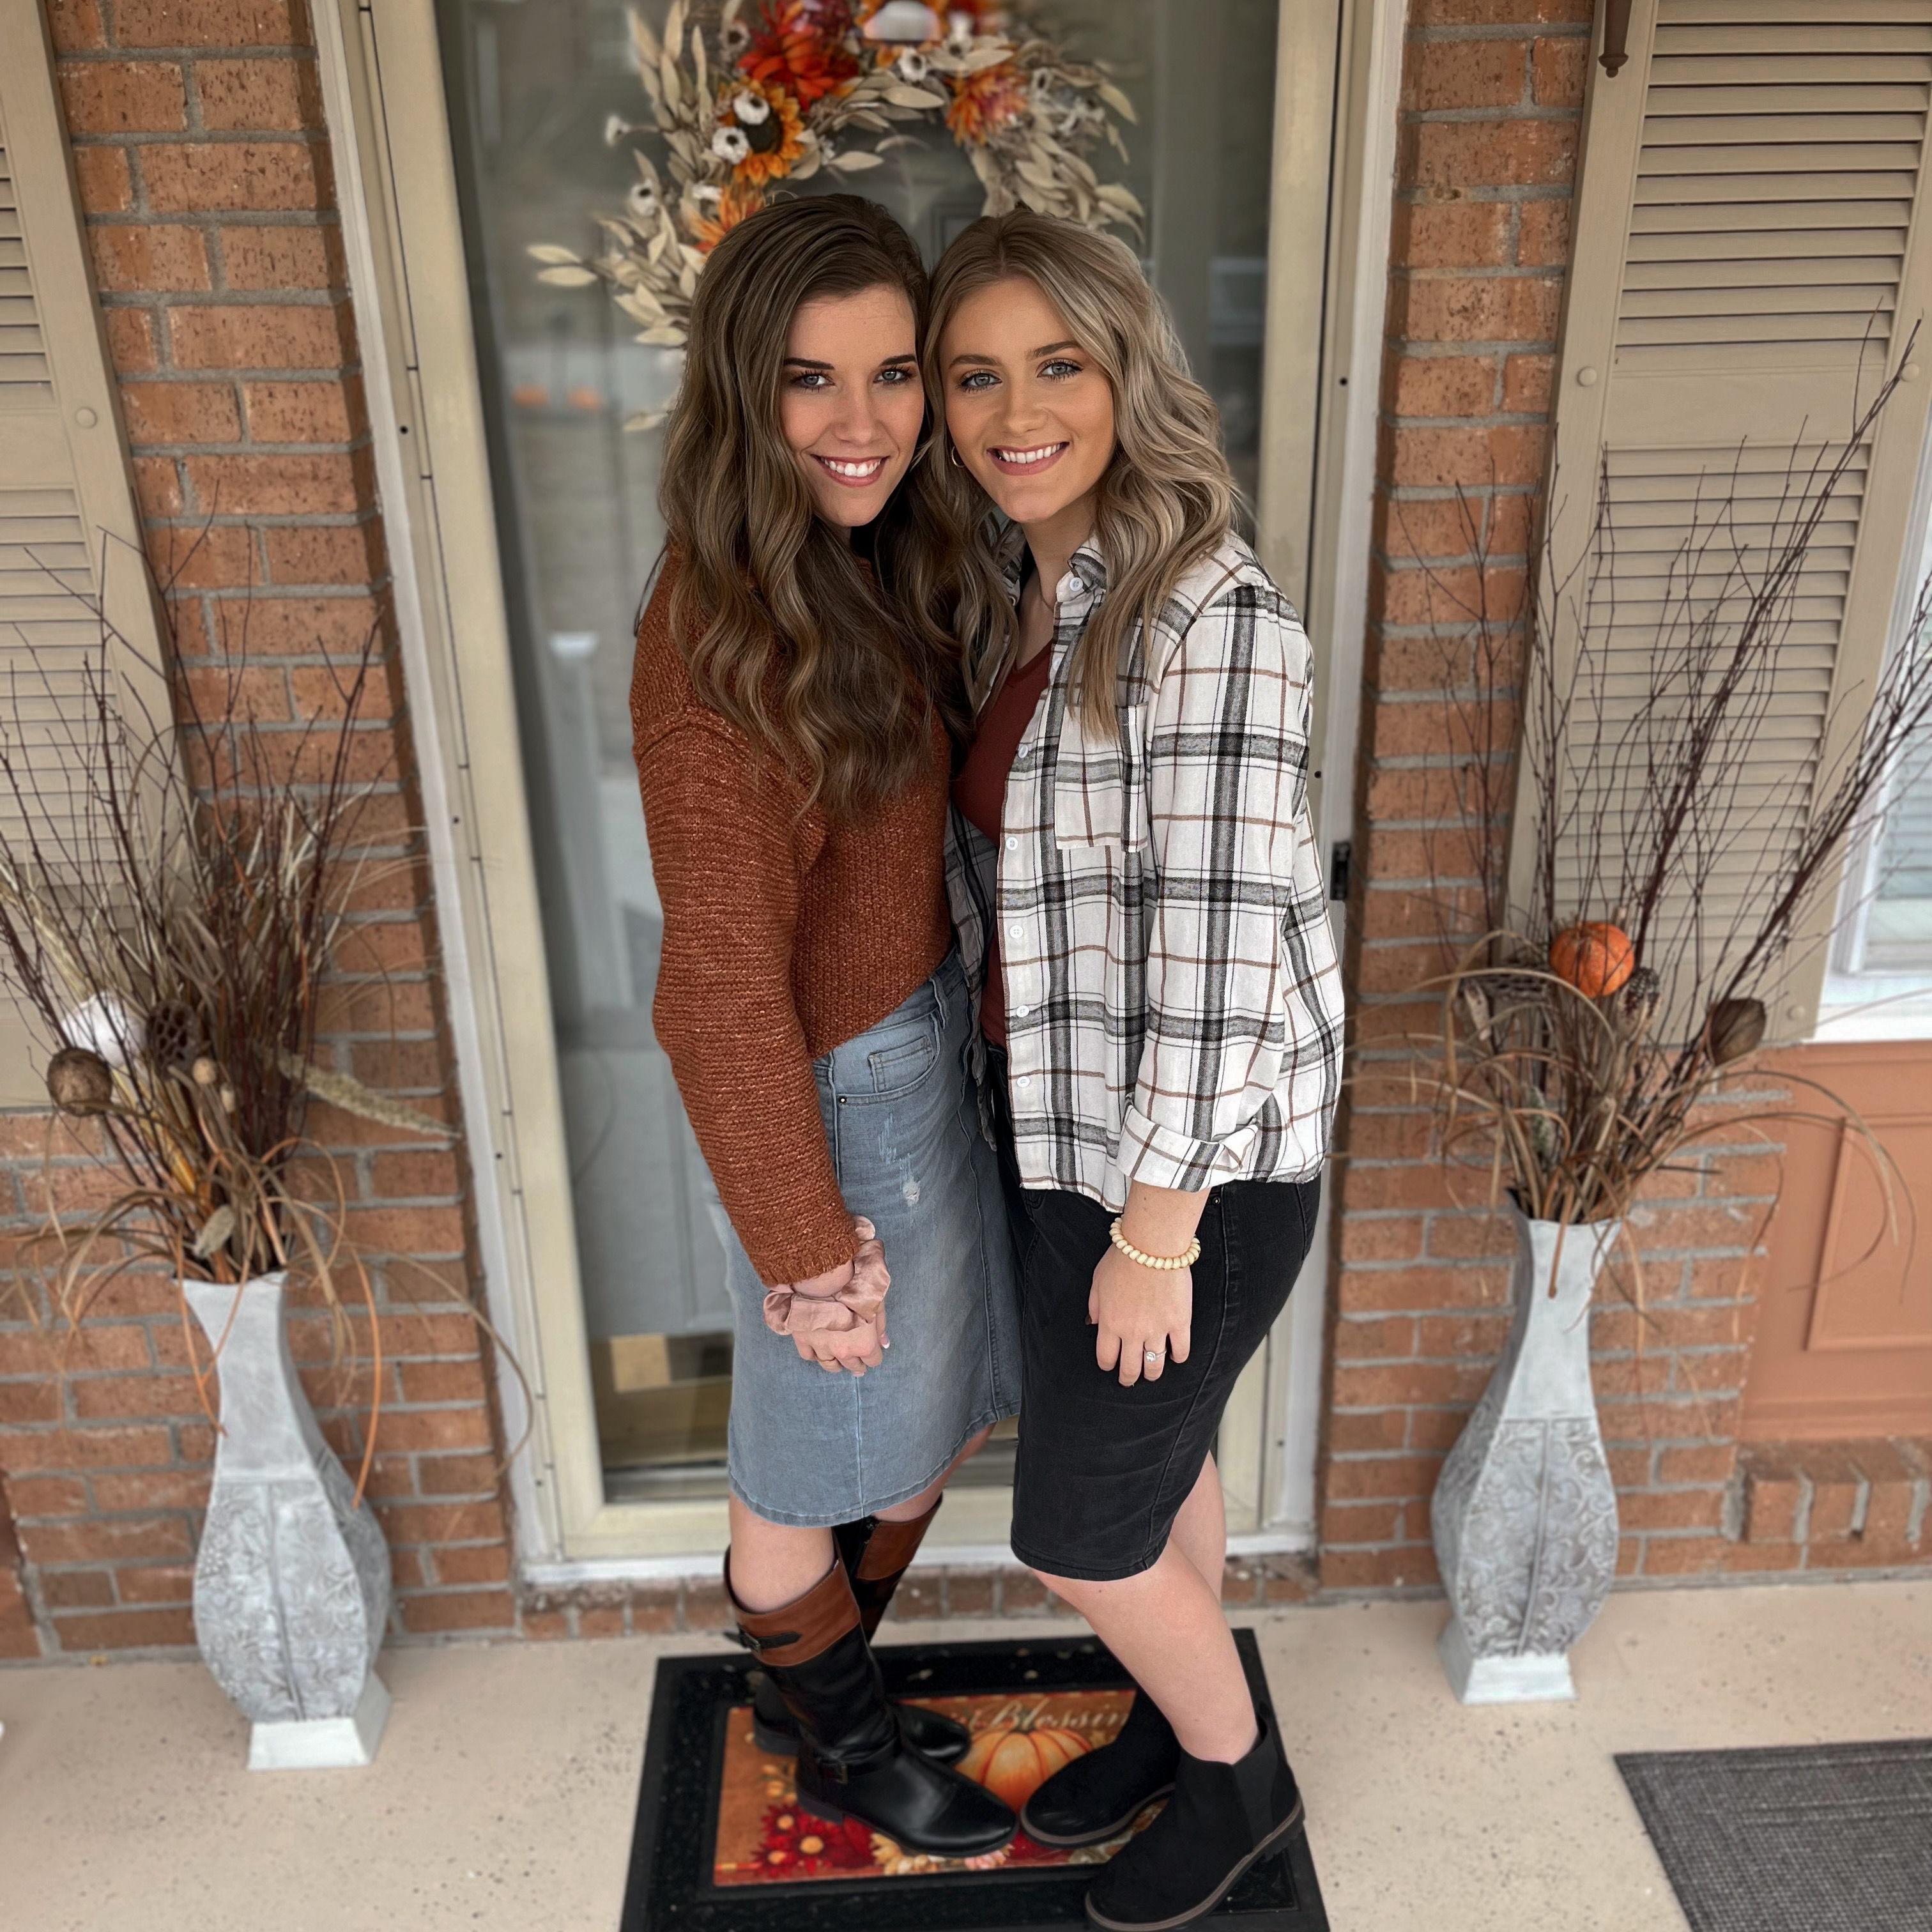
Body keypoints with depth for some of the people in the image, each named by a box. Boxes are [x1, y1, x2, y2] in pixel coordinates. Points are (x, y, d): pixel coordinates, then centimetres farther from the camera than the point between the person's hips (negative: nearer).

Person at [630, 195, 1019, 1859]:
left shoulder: (872, 567, 2)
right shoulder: (722, 639, -26)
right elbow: (726, 985, -23)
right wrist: (811, 1248, -17)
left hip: (929, 1038, 9)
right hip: (839, 1090, -9)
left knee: (928, 1426, 26)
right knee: (819, 1472, 17)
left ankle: (818, 1691, 52)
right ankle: (844, 1752, 46)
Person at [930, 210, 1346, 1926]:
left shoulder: (1210, 615, -25)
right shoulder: (1014, 591, 3)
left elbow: (1217, 946, -25)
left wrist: (1153, 1232, -19)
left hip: (1191, 1152, -8)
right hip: (1064, 1116, 8)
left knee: (1078, 1531, 9)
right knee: (1157, 1454, 26)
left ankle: (1240, 1782, 38)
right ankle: (1183, 1719, 51)